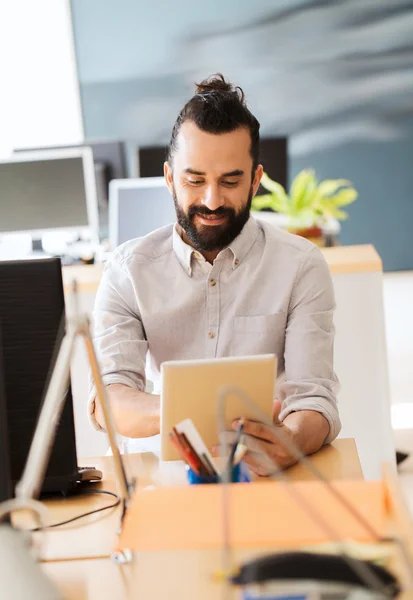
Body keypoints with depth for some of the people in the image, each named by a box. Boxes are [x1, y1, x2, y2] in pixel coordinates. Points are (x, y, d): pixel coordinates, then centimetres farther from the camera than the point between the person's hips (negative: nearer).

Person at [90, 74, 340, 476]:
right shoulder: (128, 269, 4)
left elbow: (313, 397, -9)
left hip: (265, 474, -1)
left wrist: (289, 444, -34)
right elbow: (108, 401, -9)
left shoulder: (300, 265, 1)